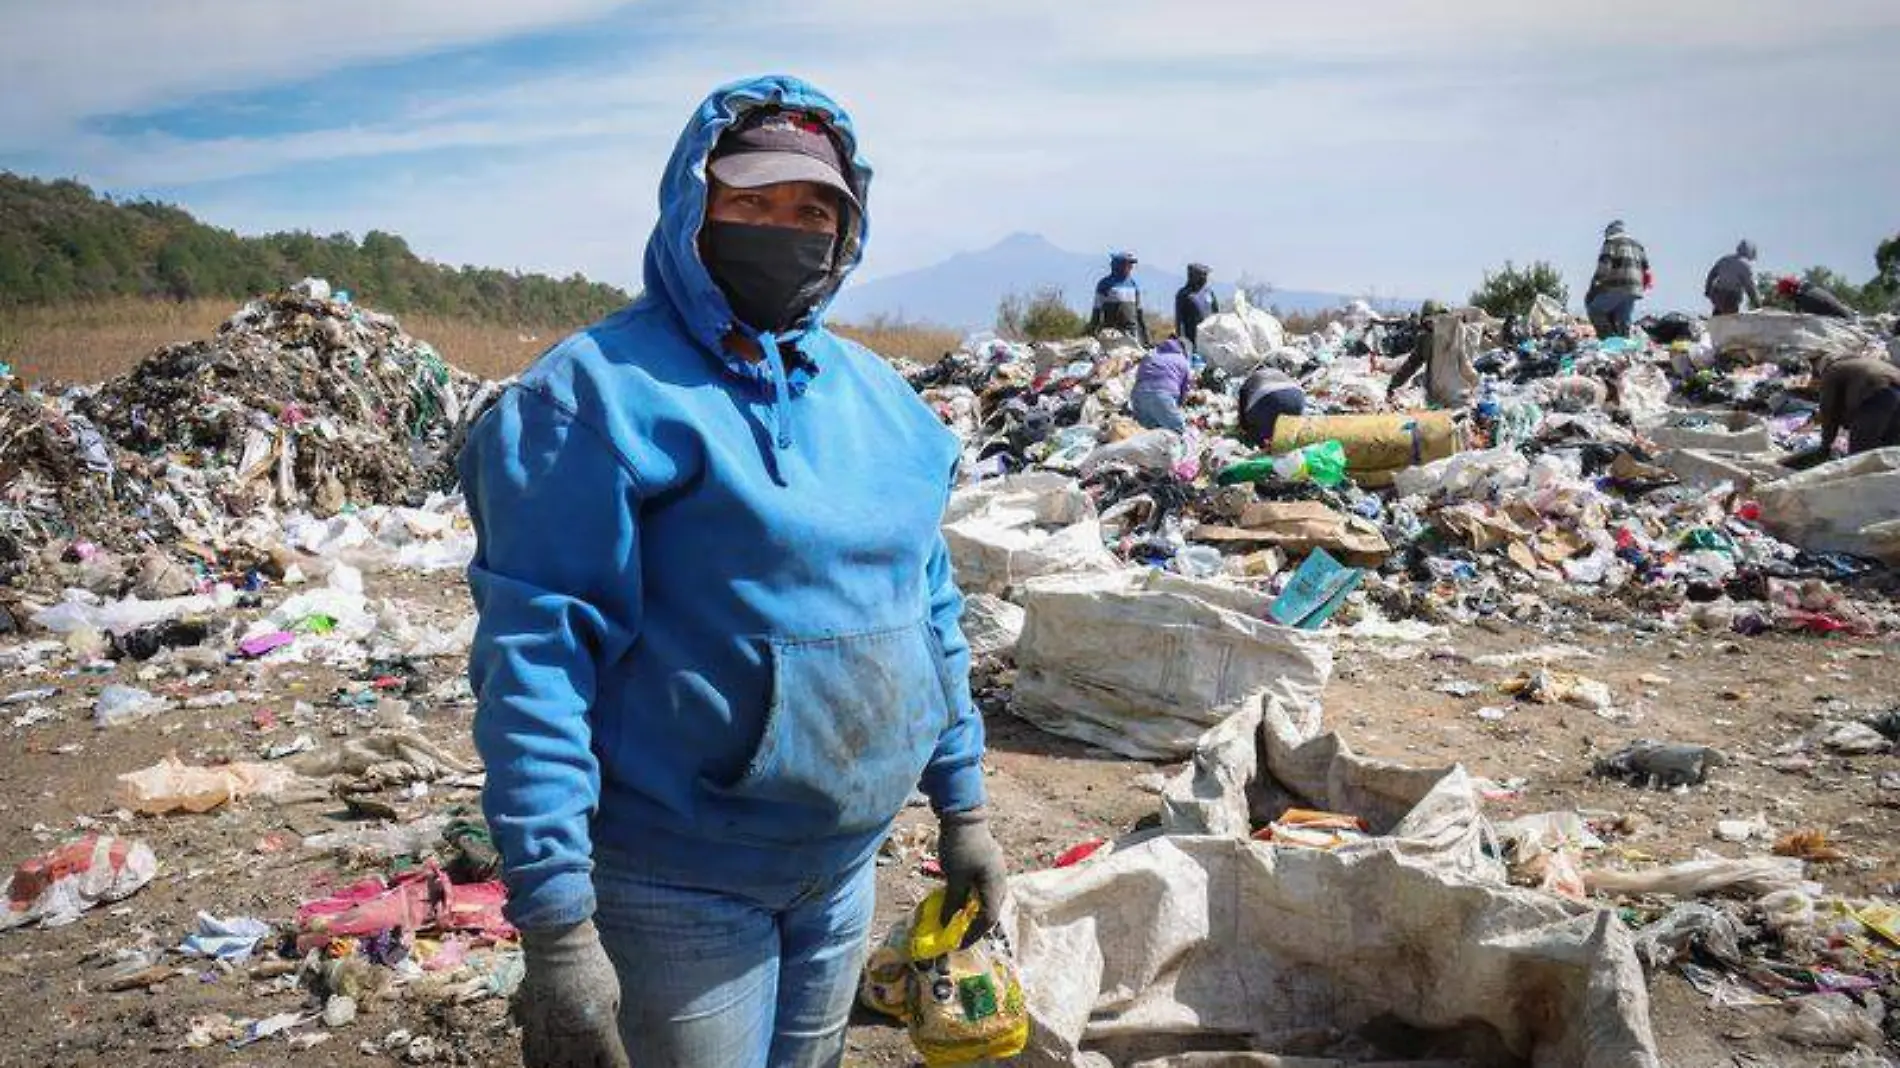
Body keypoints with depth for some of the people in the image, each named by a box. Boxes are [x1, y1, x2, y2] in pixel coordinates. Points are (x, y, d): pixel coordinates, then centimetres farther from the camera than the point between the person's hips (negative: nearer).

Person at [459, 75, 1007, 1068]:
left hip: (846, 869, 7)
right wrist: (554, 924, -24)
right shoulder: (605, 392, -15)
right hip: (681, 888, -6)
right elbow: (534, 658, -20)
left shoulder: (879, 395, 5)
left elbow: (926, 612, 13)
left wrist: (961, 801, 13)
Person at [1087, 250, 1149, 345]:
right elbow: (1097, 310, 0)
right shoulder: (1105, 284, -1)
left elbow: (1139, 310, 17)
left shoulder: (1134, 284, 12)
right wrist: (1091, 331, -5)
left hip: (1131, 332, 4)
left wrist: (1145, 333, 15)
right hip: (1110, 332, -4)